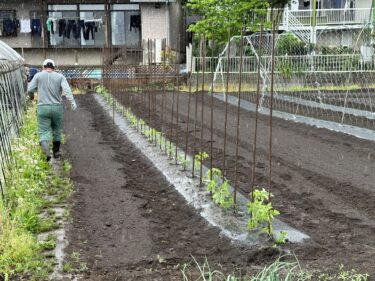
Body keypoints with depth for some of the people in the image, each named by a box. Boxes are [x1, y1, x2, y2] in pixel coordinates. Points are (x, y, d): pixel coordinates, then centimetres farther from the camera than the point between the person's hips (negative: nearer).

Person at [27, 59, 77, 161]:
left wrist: (31, 96, 21)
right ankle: (56, 151, 32)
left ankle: (46, 151, -25)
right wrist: (72, 102, -20)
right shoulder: (60, 77, 3)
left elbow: (30, 89, 0)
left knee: (43, 132, -2)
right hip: (57, 107, 2)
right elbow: (67, 90, -12)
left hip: (43, 108, -1)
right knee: (56, 131, 19)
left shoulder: (38, 75, 2)